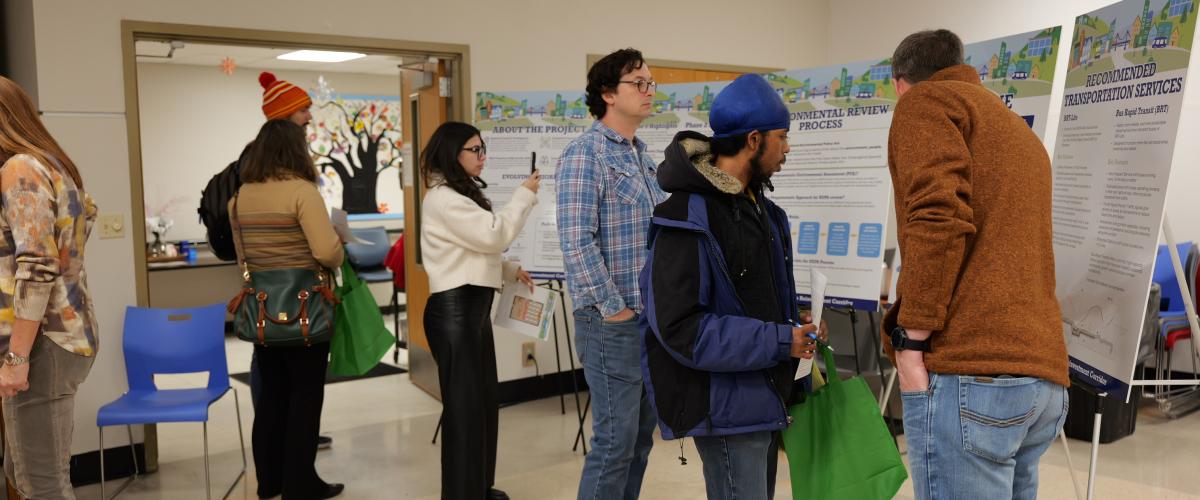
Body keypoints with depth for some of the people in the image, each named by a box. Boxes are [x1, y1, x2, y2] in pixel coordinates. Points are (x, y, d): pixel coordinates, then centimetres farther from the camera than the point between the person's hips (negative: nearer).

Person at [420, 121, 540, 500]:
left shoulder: (464, 195, 20)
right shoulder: (443, 199, -14)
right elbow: (493, 236, -18)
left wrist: (511, 271, 15)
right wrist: (524, 195, -9)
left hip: (475, 307, 10)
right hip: (454, 310, -10)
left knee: (484, 401, 15)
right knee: (464, 404, -4)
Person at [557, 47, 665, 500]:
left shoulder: (642, 156, 14)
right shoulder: (585, 153, -13)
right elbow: (576, 242, -21)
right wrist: (613, 308, -18)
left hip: (651, 318, 9)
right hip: (612, 323, -8)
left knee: (641, 437, 16)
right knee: (615, 441, -1)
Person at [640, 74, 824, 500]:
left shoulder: (758, 206, 11)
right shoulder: (688, 218, -20)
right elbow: (680, 325, -25)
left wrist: (796, 328, 3)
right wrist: (777, 341, -21)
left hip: (764, 397, 9)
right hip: (725, 406, -9)